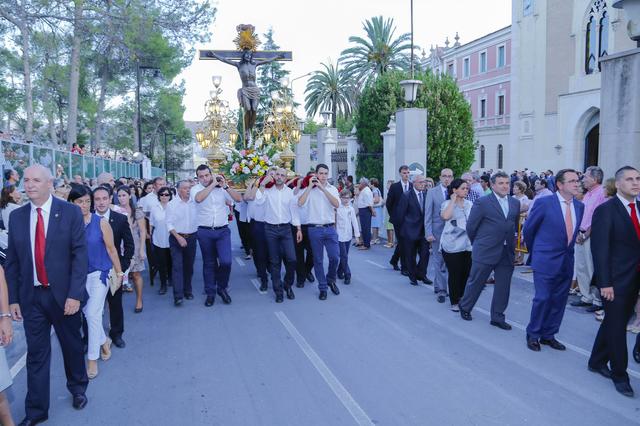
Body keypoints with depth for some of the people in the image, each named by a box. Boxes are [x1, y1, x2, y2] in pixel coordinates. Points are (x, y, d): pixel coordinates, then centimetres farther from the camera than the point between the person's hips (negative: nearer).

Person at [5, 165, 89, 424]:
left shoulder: (70, 212, -7)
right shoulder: (17, 217, 3)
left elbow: (80, 254, -11)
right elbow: (12, 261, 5)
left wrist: (74, 294, -16)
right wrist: (12, 299, 1)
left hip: (63, 294, -2)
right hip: (31, 296, 2)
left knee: (72, 345, 15)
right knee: (36, 353, 9)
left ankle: (78, 388, 40)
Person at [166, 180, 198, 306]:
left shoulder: (194, 202, 3)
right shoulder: (172, 204, -4)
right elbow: (169, 224, -6)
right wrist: (179, 237, -14)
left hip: (191, 238, 3)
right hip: (177, 238, -3)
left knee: (189, 266, 10)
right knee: (177, 266, -8)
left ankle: (188, 290, 25)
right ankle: (178, 296, -10)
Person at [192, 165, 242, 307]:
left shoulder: (222, 188, 4)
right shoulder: (196, 189, -1)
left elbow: (239, 198, -2)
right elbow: (199, 198, -24)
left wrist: (225, 186, -9)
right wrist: (213, 184, -16)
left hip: (223, 231, 1)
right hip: (205, 232, 0)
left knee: (226, 262, -11)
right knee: (209, 263, 10)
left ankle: (222, 288, 14)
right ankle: (210, 293, 24)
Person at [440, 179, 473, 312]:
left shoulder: (470, 204, 10)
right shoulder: (447, 204, -3)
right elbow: (445, 216, -25)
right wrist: (453, 200, -14)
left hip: (468, 244, 4)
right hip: (452, 245, -4)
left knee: (466, 273, 6)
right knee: (454, 274, 1)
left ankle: (463, 299, 22)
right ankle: (454, 302, 13)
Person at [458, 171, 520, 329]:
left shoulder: (515, 203, 8)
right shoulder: (482, 202, -9)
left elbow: (515, 225, 17)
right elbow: (471, 226, -3)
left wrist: (511, 243, 14)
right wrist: (477, 244, 6)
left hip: (507, 252, 5)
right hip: (485, 251, -5)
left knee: (503, 286, 7)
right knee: (476, 282, 7)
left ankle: (497, 317, 20)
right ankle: (465, 307, 29)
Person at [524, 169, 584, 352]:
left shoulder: (579, 206, 5)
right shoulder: (544, 203, -11)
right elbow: (528, 229, 0)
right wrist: (536, 251, 10)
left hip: (567, 261, 6)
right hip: (546, 261, -5)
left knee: (559, 300, 10)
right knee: (543, 298, -4)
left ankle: (548, 335, 24)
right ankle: (533, 335, 13)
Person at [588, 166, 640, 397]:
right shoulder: (605, 210, -12)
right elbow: (600, 249, -14)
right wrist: (604, 283, -17)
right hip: (615, 281, -6)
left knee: (613, 323, 17)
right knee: (617, 327, 4)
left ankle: (597, 361, 33)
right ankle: (620, 374, 19)